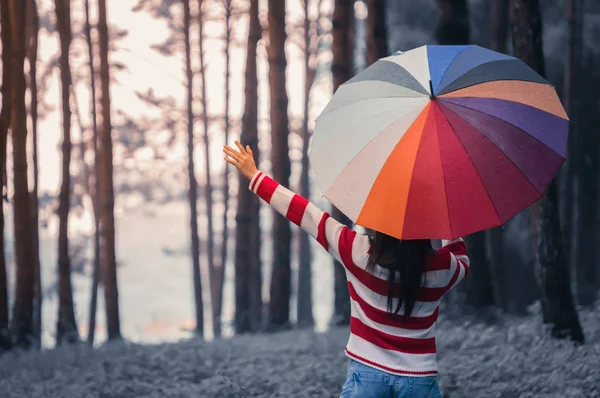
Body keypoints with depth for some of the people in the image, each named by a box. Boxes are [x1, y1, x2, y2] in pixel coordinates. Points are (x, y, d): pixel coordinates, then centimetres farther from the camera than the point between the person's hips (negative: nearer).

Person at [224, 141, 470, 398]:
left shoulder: (359, 252, -11)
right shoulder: (442, 266, -7)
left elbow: (301, 212, -3)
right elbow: (462, 263, 20)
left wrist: (254, 176, 5)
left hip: (366, 374, -1)